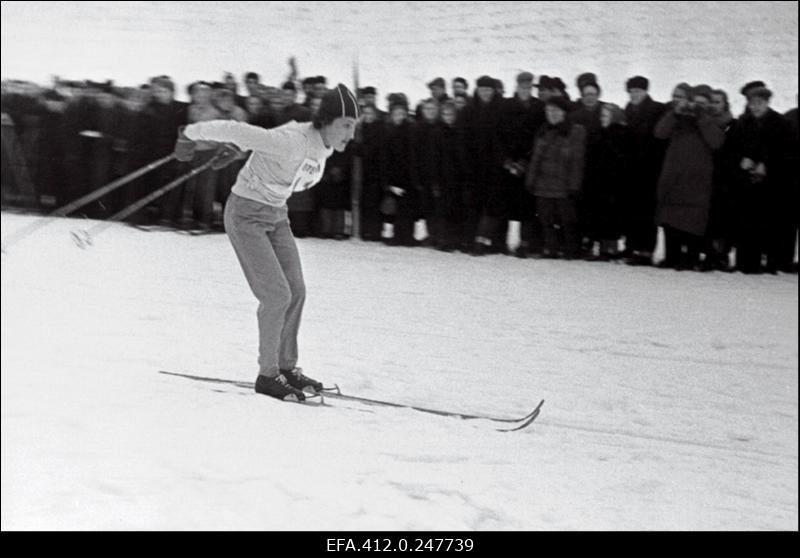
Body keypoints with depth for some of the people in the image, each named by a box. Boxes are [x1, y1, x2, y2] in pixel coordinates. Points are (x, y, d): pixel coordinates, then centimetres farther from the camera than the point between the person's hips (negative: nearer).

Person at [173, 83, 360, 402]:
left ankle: (286, 366, 18)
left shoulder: (324, 146, -4)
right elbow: (235, 130, -26)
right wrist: (191, 134, -13)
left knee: (296, 292, 4)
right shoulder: (291, 142, -30)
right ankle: (267, 375, -2)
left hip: (276, 215, 8)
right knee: (277, 295, -13)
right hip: (246, 215, -8)